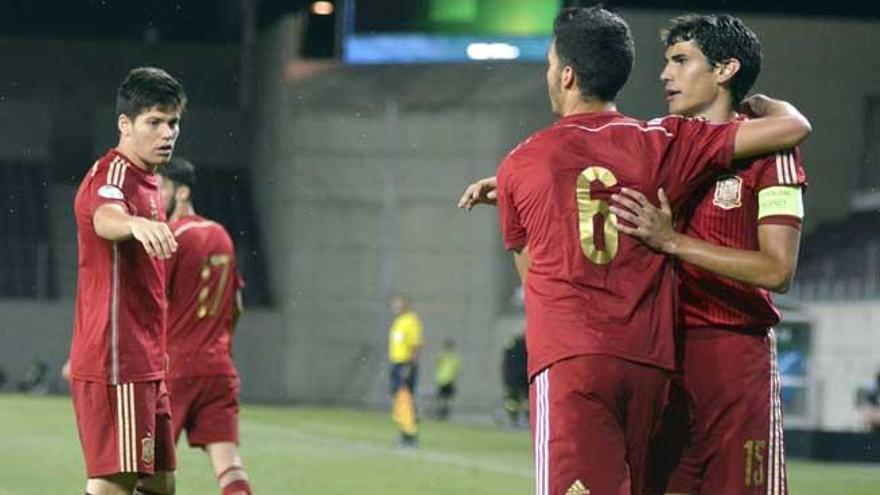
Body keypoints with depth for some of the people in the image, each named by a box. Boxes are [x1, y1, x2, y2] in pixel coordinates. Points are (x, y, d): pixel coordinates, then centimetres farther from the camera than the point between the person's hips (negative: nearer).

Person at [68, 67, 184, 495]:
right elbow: (105, 219, -38)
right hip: (115, 366, -10)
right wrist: (137, 223, -60)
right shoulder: (114, 173, -12)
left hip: (145, 366, 10)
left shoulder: (147, 181, 18)